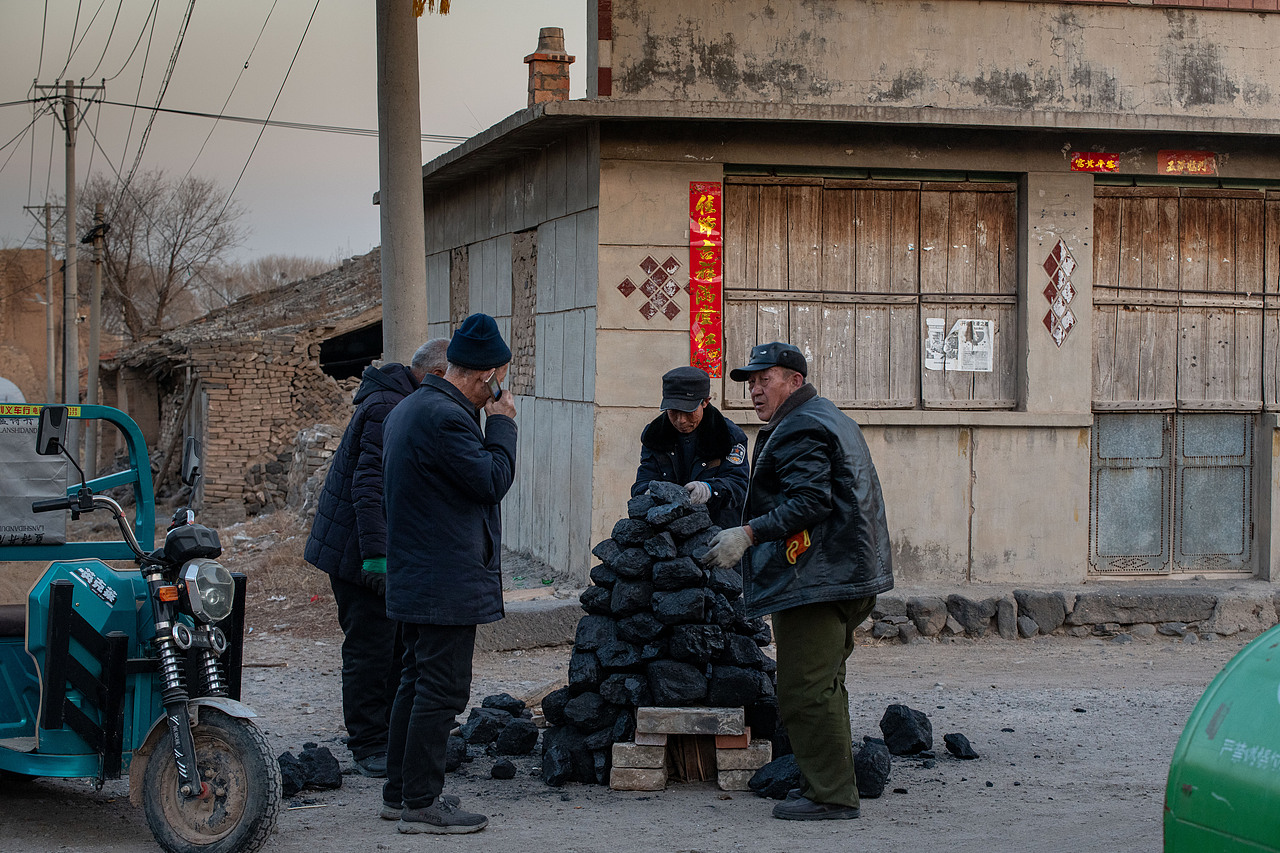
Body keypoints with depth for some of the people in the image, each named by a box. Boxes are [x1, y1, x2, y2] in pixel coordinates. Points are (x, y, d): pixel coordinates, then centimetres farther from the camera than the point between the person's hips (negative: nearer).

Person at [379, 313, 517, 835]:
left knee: (417, 683, 17)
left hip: (413, 579, 11)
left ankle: (399, 792, 24)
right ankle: (421, 805, -3)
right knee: (442, 689, -6)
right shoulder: (446, 417, -20)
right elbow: (493, 480, -18)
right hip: (447, 584, -11)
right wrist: (501, 424, -8)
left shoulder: (410, 409, 15)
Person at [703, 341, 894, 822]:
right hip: (847, 577, 12)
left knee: (804, 691, -10)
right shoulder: (829, 419, 22)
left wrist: (748, 534, -28)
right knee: (824, 685, 19)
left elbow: (809, 503, -24)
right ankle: (832, 783, 26)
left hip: (814, 579, -12)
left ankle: (831, 795, -9)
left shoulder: (799, 431, -13)